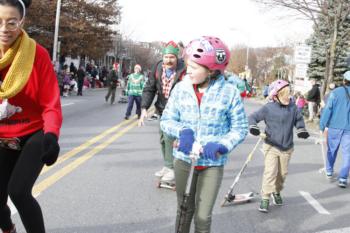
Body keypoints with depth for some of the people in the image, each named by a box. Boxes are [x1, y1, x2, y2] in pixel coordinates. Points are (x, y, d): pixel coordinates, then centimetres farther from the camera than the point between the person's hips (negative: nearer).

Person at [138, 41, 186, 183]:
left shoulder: (184, 71, -22)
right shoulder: (157, 69, -6)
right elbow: (149, 89, -3)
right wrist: (144, 108, -13)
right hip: (162, 110, 6)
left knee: (169, 137, -18)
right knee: (163, 138, 15)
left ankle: (172, 169, -5)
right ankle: (167, 166, 30)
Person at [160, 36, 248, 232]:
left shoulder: (229, 92, -13)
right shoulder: (181, 88, -7)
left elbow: (240, 128, -6)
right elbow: (167, 120, 1)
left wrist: (221, 145, -22)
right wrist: (182, 131, -20)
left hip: (213, 164, -2)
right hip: (184, 160, 2)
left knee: (203, 216, 4)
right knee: (184, 210, 16)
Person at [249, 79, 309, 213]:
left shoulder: (293, 107, -4)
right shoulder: (268, 108, -14)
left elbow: (299, 119, 11)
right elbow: (253, 117, -9)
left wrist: (301, 130, -5)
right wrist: (253, 127, -27)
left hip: (287, 147, 4)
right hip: (271, 146, -4)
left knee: (282, 173, 14)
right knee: (270, 171, -12)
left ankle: (277, 192, 39)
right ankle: (265, 198, -3)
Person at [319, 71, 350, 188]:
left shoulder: (336, 92, -7)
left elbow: (328, 109, -10)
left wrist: (322, 125, -5)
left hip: (335, 126, 0)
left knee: (332, 149, 17)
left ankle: (329, 171, 31)